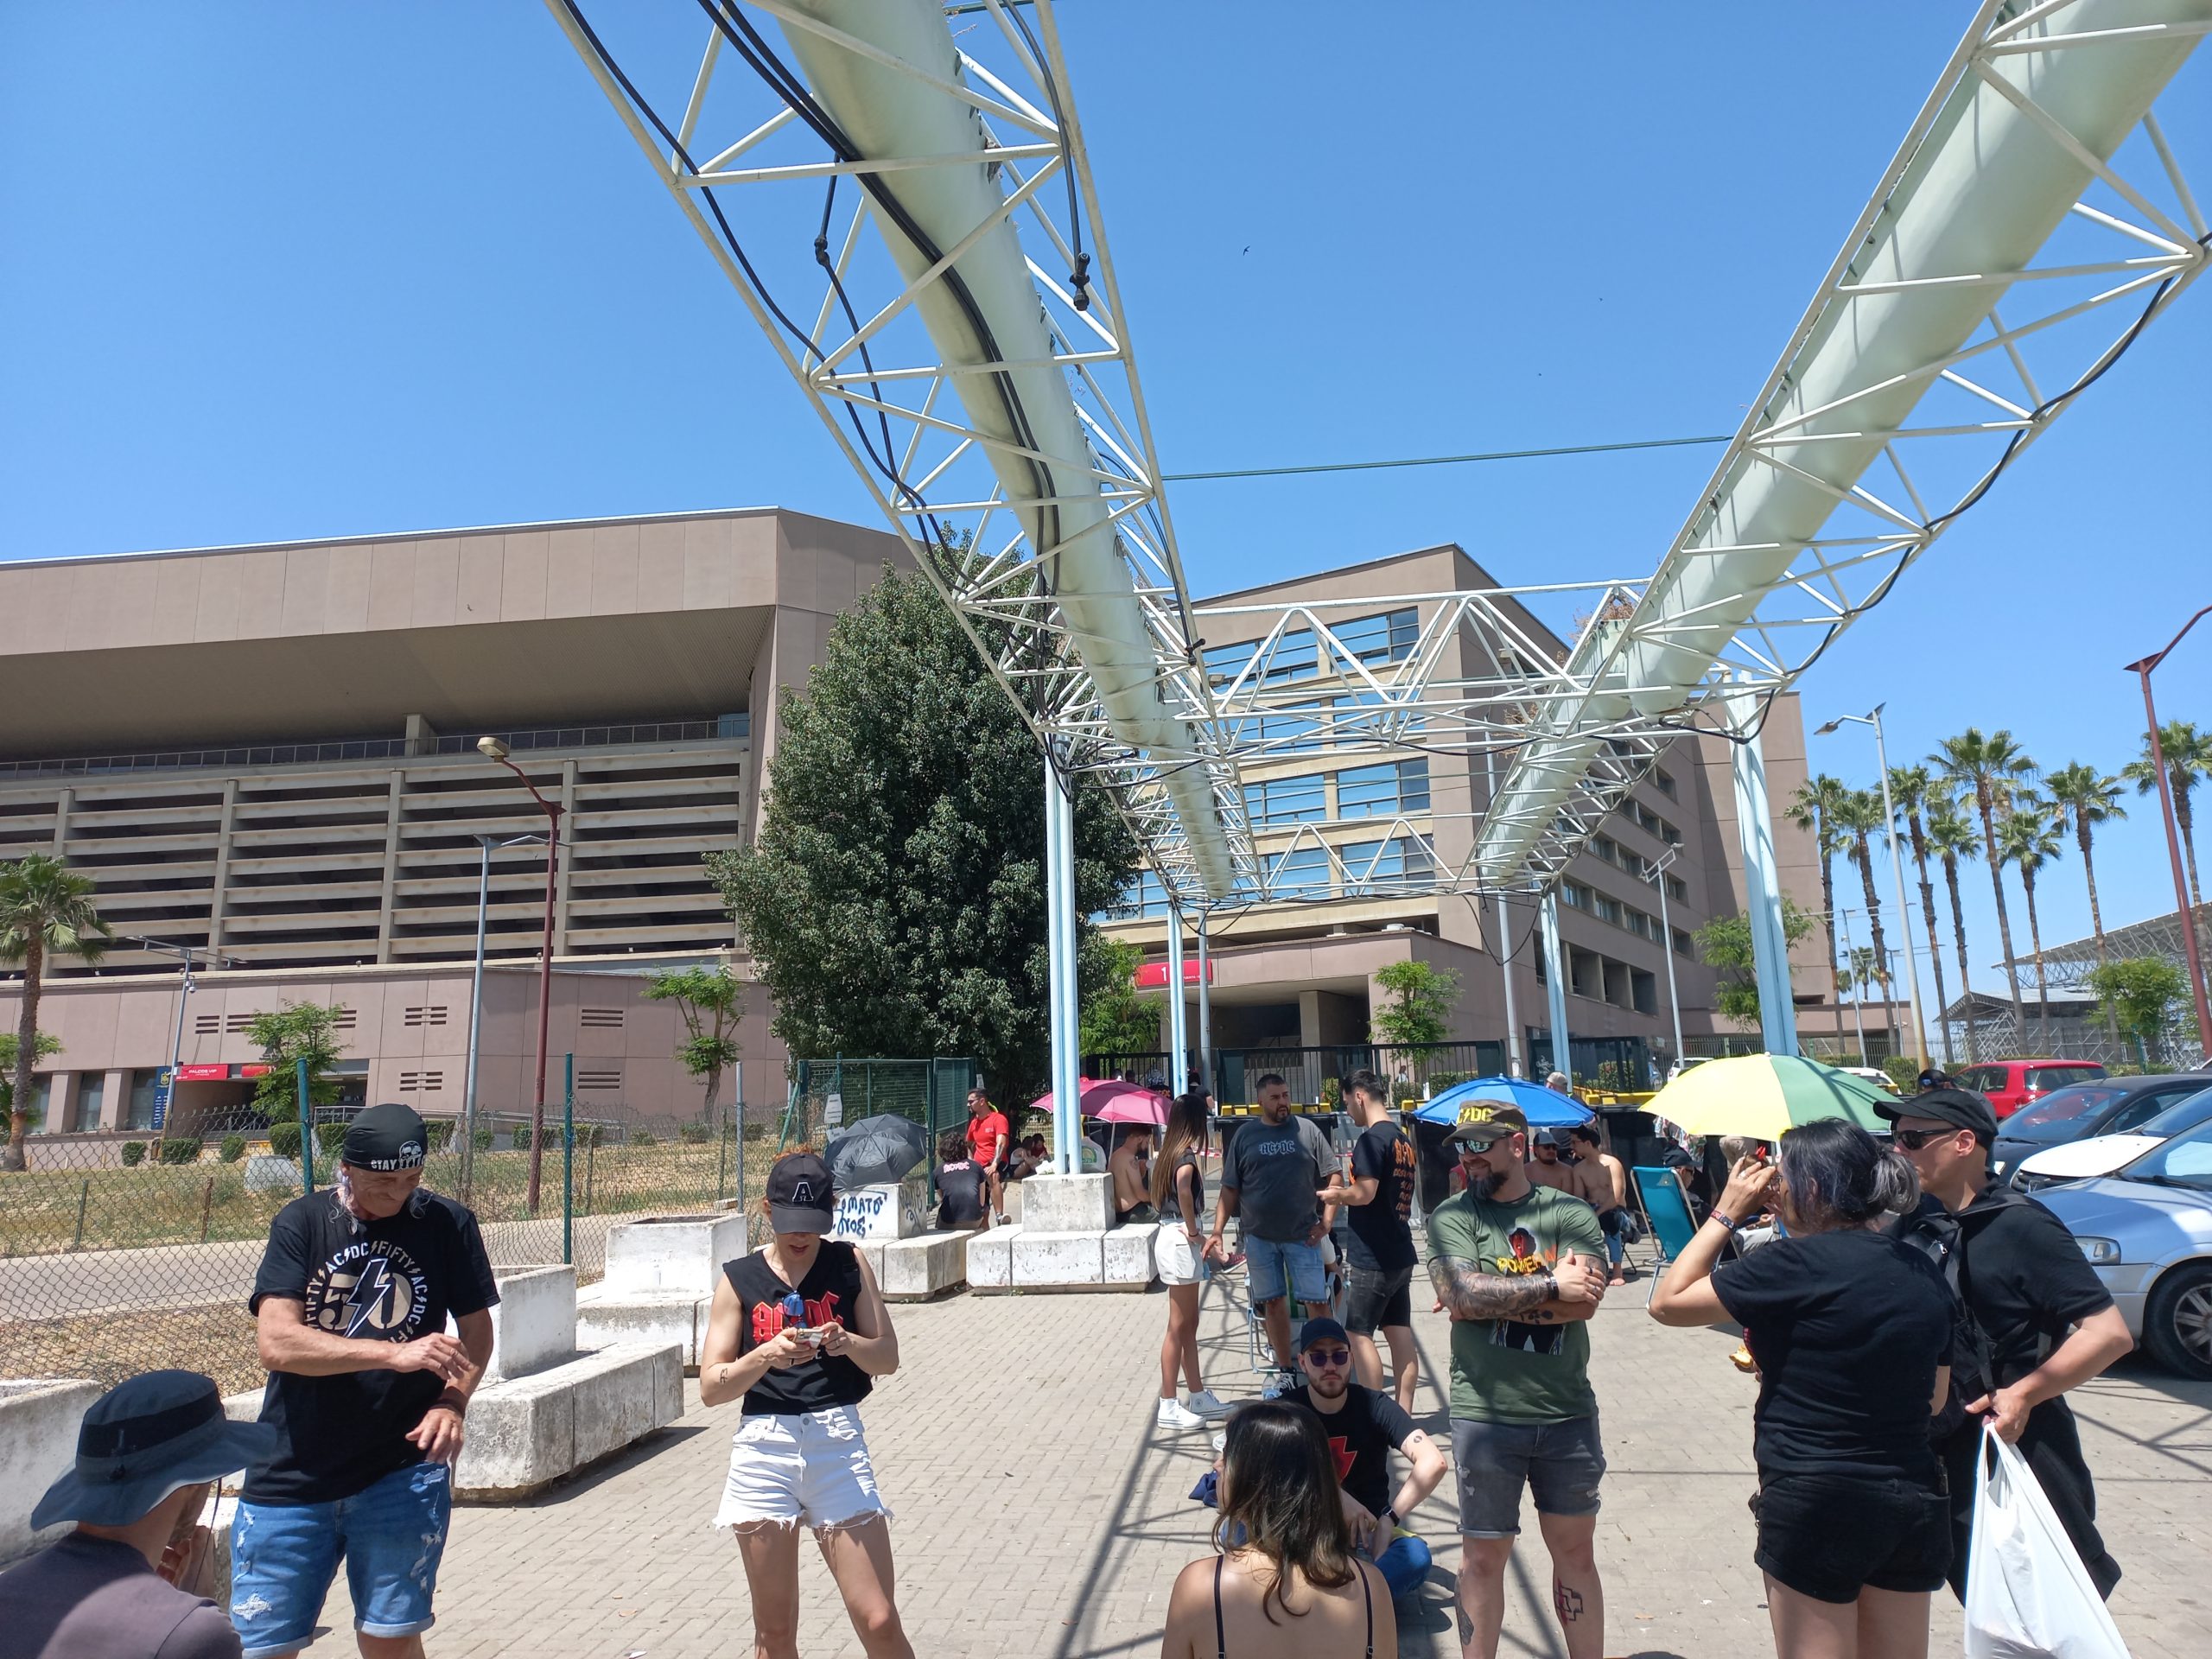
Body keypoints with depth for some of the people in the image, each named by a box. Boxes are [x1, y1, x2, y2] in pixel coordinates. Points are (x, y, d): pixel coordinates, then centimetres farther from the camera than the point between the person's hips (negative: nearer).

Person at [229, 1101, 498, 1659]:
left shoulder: (447, 1224, -2)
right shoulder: (302, 1222, -3)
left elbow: (476, 1328, 5)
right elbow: (276, 1343, -14)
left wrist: (453, 1402, -14)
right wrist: (394, 1352, -25)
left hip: (402, 1473, 0)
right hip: (292, 1479, 1)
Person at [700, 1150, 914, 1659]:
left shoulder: (849, 1265, 5)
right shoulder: (739, 1278, 4)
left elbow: (888, 1358, 6)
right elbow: (710, 1387, 1)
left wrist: (847, 1342, -15)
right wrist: (766, 1355, -17)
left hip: (838, 1443, 0)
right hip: (763, 1449, 1)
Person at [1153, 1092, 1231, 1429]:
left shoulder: (1170, 1152, 11)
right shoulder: (1186, 1155, -16)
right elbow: (1184, 1188, -38)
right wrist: (1194, 1230, -24)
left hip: (1173, 1237, 9)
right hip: (1181, 1243, -9)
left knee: (1188, 1324, 16)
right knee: (1179, 1327, -2)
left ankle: (1199, 1398, 26)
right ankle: (1169, 1407, 5)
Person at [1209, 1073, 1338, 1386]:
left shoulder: (1306, 1129, 1)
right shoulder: (1245, 1135, 3)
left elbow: (1332, 1176, 3)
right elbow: (1229, 1189, 5)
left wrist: (1327, 1221, -6)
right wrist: (1217, 1232, -3)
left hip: (1302, 1235, -1)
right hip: (1259, 1237, 1)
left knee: (1317, 1301, -1)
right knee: (1274, 1302, 10)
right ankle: (1285, 1369, 23)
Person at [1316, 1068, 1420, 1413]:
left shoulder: (1372, 1138, -16)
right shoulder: (1404, 1140, 12)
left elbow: (1365, 1193, -23)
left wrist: (1335, 1195, -5)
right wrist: (1347, 1193, 17)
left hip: (1372, 1257, -9)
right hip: (1400, 1254, 9)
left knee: (1359, 1334, -2)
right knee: (1400, 1333, 10)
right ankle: (1402, 1417, 15)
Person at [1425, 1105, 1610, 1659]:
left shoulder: (1572, 1213, -1)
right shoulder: (1452, 1215, -3)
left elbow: (1584, 1301, -15)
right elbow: (1460, 1297, -18)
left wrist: (1492, 1298, -17)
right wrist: (1551, 1287, -14)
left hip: (1568, 1411, 1)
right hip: (1485, 1415, -1)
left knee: (1576, 1550, 16)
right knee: (1483, 1557, 10)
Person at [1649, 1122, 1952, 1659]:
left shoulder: (1799, 1263, -18)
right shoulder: (1922, 1270, 4)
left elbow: (1667, 1302, -11)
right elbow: (1933, 1396, 16)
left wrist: (1726, 1212, -5)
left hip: (1818, 1505, -7)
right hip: (1915, 1499, 7)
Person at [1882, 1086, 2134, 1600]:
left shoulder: (2020, 1226, -16)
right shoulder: (1915, 1221, 4)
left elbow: (2110, 1332, -18)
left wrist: (2024, 1394, -24)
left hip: (2018, 1448, -6)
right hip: (1947, 1451, 6)